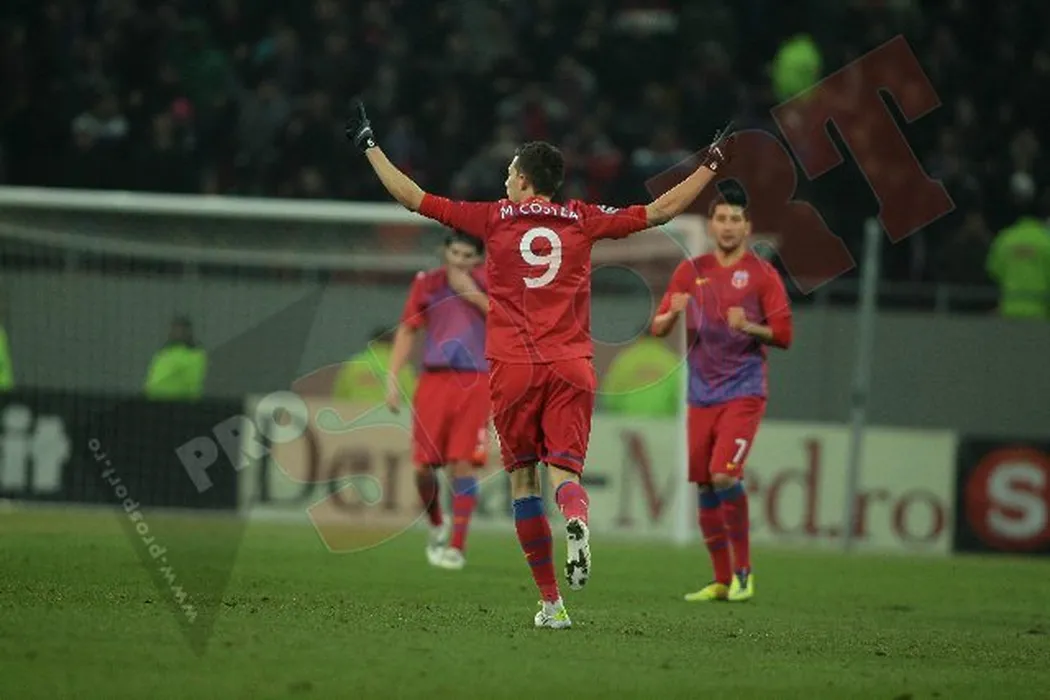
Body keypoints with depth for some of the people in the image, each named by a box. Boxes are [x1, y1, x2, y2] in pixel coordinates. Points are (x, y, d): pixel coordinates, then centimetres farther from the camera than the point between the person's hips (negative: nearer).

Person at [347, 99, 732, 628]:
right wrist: (711, 165, 27)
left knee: (522, 479, 7)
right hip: (571, 367, 1)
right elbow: (661, 210, 15)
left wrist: (368, 146, 18)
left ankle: (550, 601, 2)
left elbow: (414, 199, 7)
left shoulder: (493, 219, 4)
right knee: (565, 473, -2)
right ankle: (576, 521, -40)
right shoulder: (584, 221, 8)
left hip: (513, 369, -1)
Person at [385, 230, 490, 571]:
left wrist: (473, 295, -17)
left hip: (474, 383, -2)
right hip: (434, 380, 2)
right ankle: (437, 526, 27)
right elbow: (407, 331, 12)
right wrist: (392, 377, 4)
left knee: (463, 464, -9)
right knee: (423, 466, -1)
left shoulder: (488, 284, 2)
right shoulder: (427, 283, 6)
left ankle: (457, 546, -5)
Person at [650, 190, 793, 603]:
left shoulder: (762, 274, -1)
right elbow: (658, 328, 7)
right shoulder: (692, 271, 9)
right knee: (703, 485, 4)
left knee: (724, 475, -19)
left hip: (743, 393, -4)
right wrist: (673, 314, -15)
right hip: (702, 394, 4)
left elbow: (783, 336, -4)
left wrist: (749, 326, -23)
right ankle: (721, 581, 14)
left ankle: (743, 571, -6)